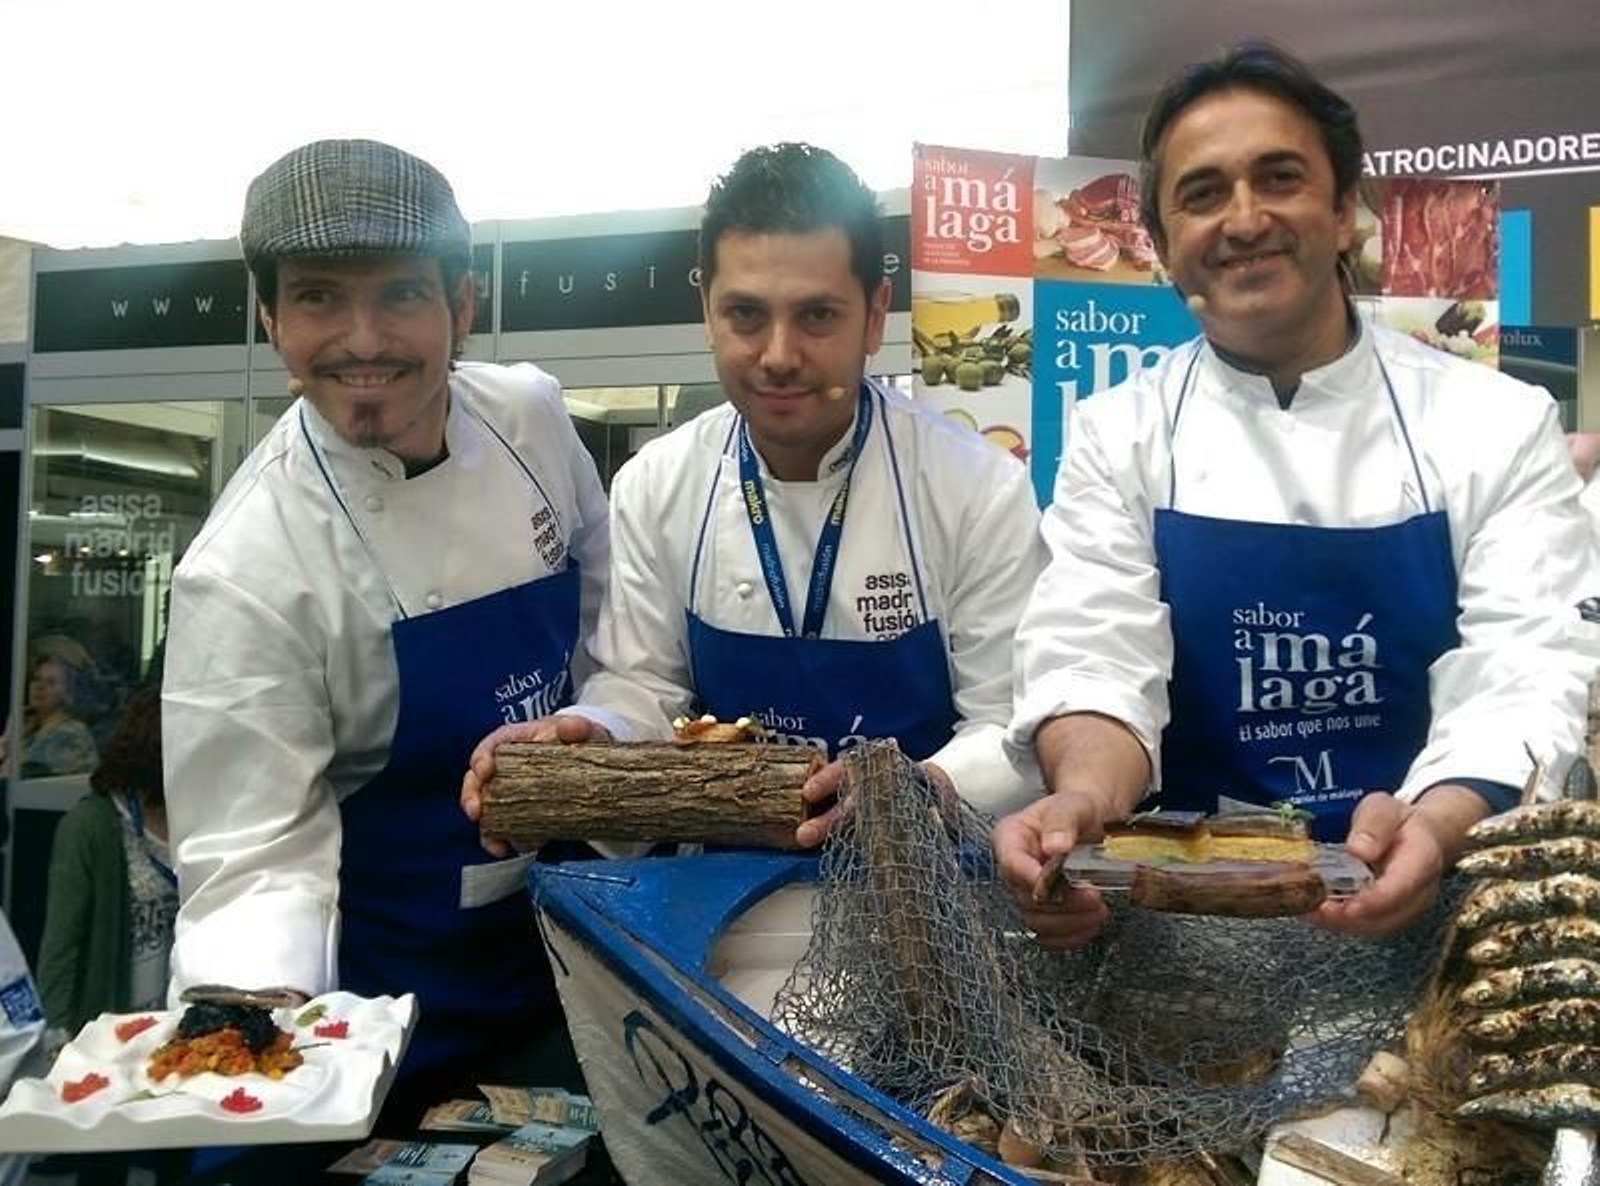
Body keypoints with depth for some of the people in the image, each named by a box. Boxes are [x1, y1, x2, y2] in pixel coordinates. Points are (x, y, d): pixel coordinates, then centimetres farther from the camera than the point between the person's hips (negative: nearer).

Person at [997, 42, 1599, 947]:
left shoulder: (1502, 426, 1)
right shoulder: (1118, 437, 2)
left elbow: (1525, 678, -7)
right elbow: (1093, 661, -9)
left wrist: (1435, 829, -28)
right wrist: (1085, 801, -31)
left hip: (1427, 900, 0)